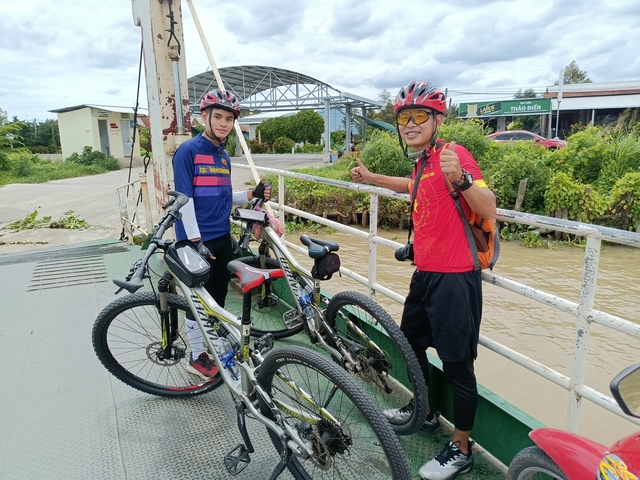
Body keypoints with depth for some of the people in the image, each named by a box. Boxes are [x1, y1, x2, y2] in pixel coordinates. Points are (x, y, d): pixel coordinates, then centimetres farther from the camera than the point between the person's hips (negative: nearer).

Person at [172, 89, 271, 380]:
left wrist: (252, 195, 2)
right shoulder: (188, 150, -10)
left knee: (218, 298, 15)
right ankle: (197, 358, 17)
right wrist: (196, 241, -19)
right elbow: (185, 199, -15)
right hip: (198, 240, -7)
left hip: (222, 238, 7)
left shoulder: (224, 156, 12)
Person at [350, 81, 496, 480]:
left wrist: (460, 177, -43)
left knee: (457, 364, 3)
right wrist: (372, 178, 33)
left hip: (455, 278, -10)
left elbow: (489, 211, -26)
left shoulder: (453, 154, -15)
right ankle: (424, 412, 46)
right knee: (411, 343, 24)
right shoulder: (423, 161, 11)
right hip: (426, 273, 10)